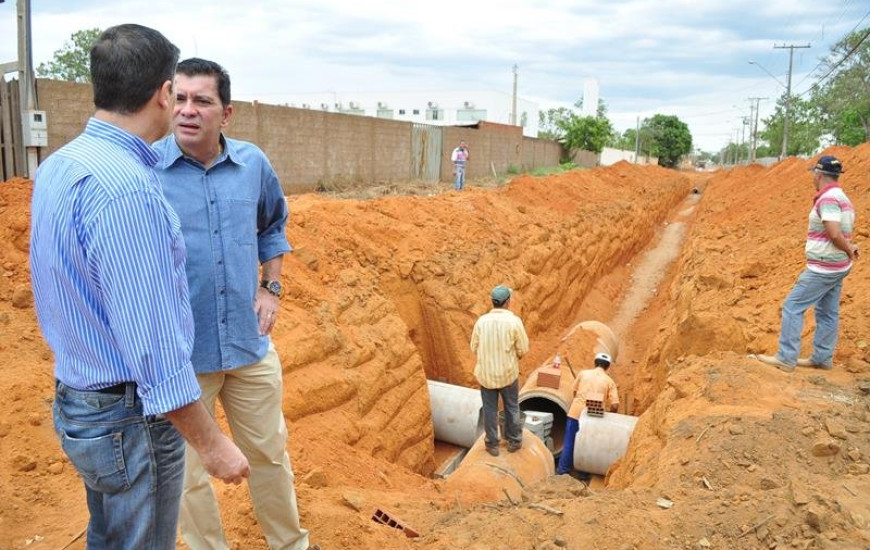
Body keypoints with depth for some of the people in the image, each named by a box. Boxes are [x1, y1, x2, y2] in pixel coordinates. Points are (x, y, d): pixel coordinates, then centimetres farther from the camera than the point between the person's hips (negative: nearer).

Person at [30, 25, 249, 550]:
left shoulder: (58, 165, 2)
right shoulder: (127, 187, -27)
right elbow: (153, 344, -27)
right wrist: (212, 443, -19)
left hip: (75, 400, 9)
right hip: (130, 416, -9)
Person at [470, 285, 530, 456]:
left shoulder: (481, 321, -8)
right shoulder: (514, 321, -15)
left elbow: (474, 348, -1)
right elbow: (523, 349, -9)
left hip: (485, 373, 1)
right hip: (508, 373, -1)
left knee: (490, 409, 12)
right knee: (511, 407, 17)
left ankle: (492, 444, 22)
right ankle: (514, 441, 30)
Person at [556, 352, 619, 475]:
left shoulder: (583, 373, 5)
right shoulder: (609, 381, 2)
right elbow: (615, 406, -4)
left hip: (576, 412, 1)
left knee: (569, 442, 10)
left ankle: (562, 469, 17)